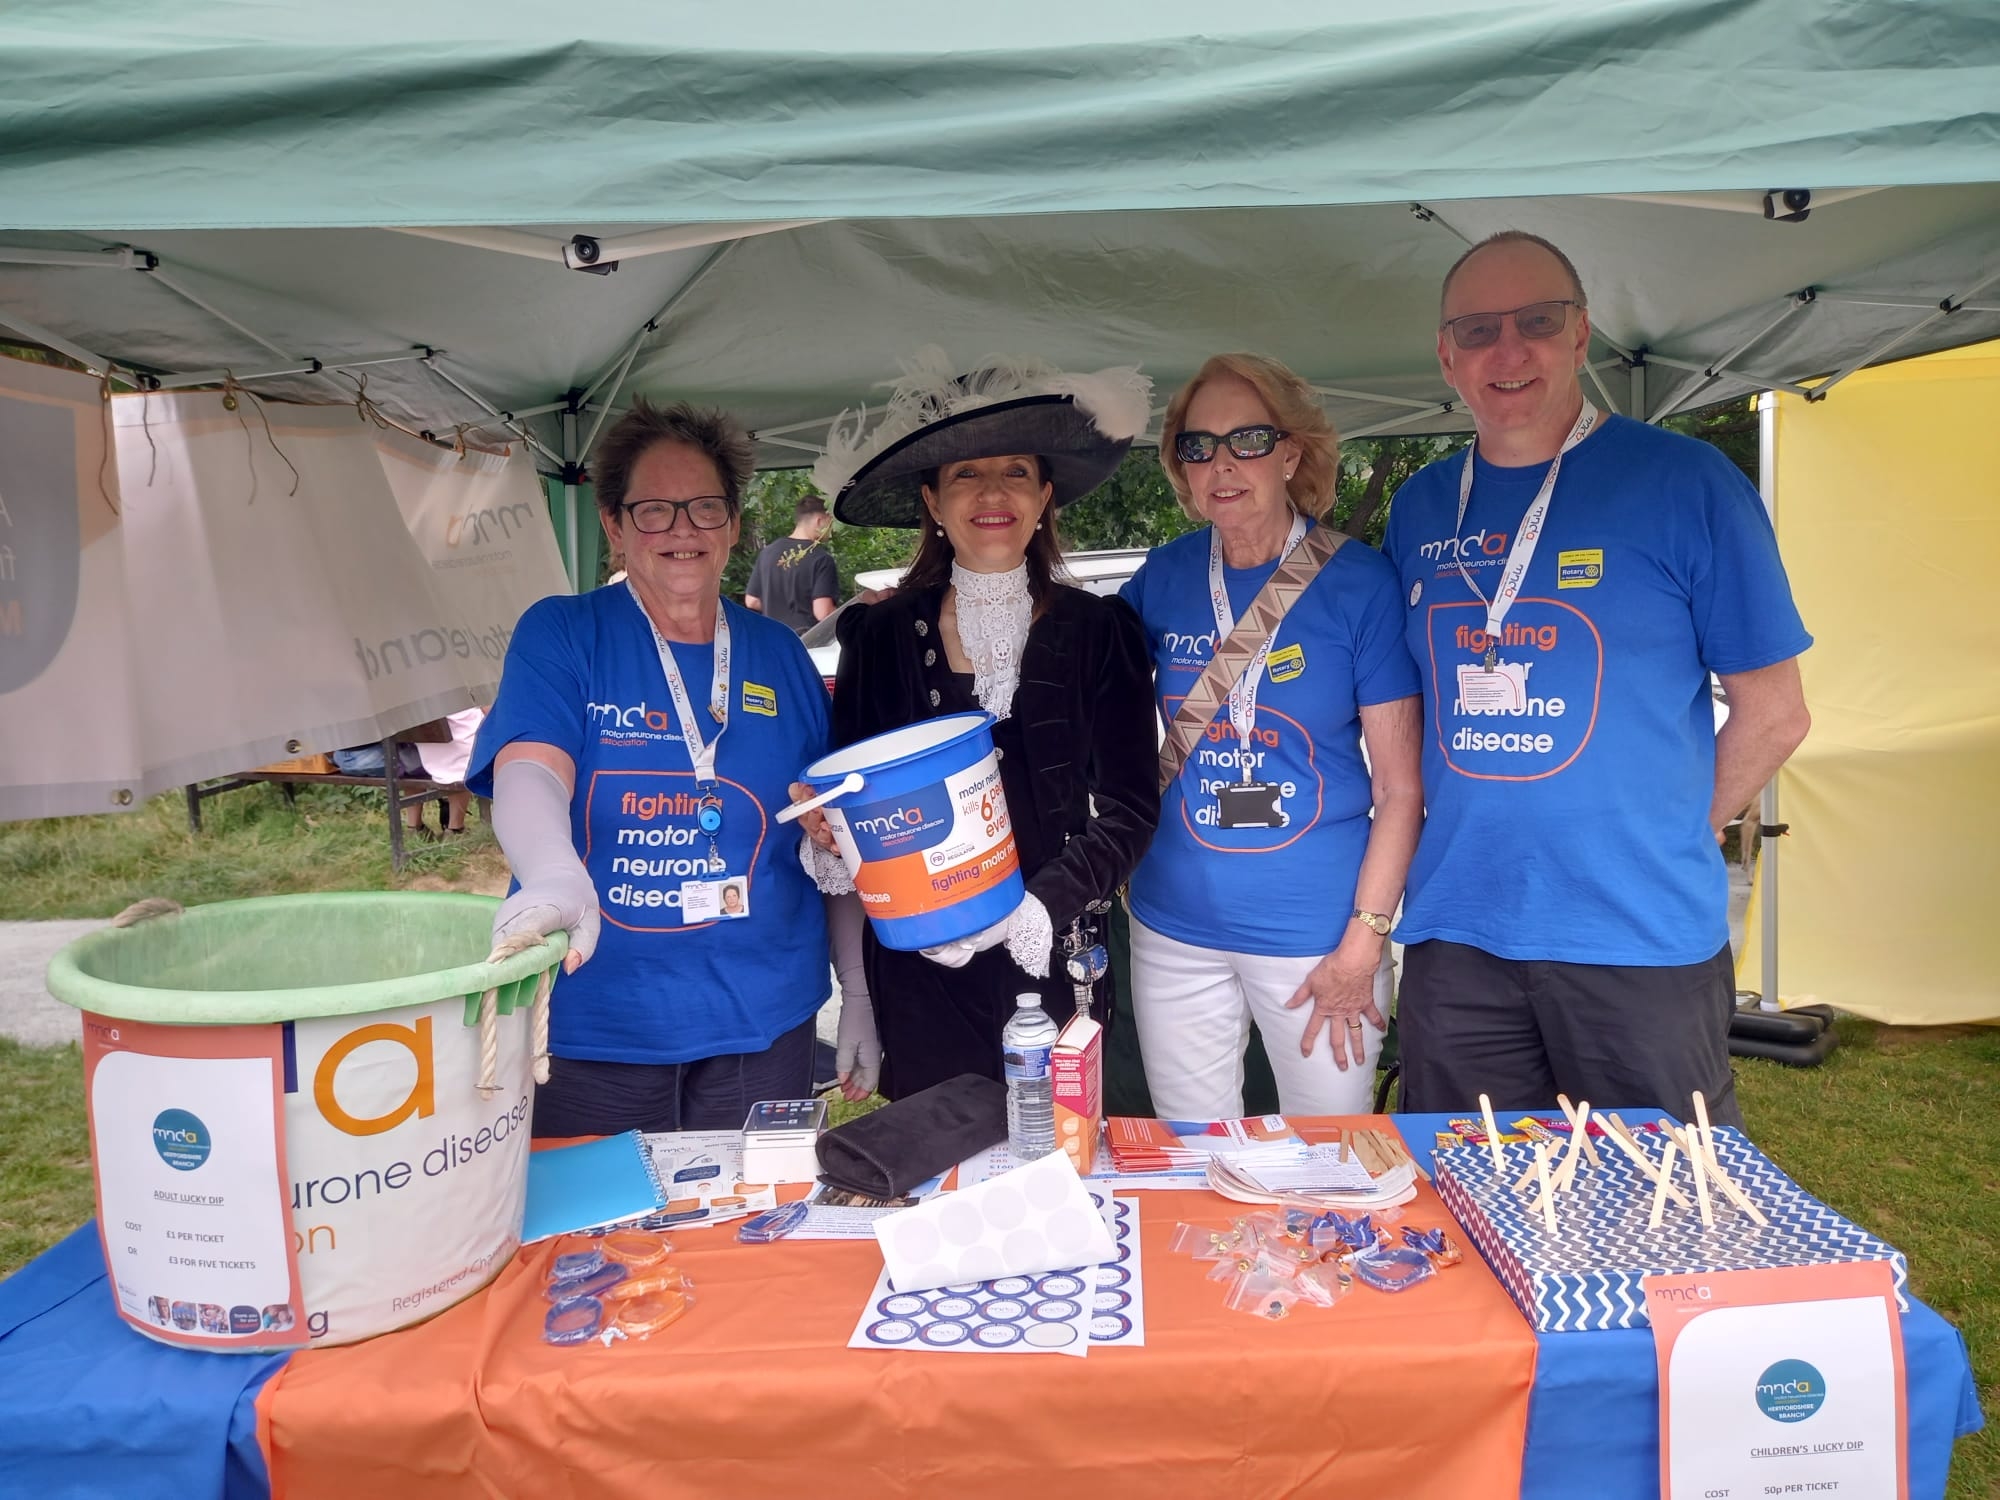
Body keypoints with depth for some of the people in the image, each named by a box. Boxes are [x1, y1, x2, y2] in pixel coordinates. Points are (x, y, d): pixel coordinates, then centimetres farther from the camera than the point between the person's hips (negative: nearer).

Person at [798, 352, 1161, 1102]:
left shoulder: (1098, 631, 1)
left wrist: (1032, 912, -17)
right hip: (920, 973, 1)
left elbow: (1128, 807, -3)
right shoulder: (880, 636, 2)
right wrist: (832, 828, -14)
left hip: (1056, 964, 0)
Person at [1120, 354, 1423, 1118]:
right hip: (1175, 929, 3)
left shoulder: (1359, 580, -9)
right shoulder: (1163, 576, -1)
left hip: (1317, 933, -3)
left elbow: (1402, 785, -8)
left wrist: (1364, 940, -10)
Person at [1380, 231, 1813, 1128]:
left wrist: (1676, 834, 2)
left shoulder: (1683, 481, -4)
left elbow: (1773, 714, 0)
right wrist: (1474, 826, 7)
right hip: (1455, 935, 4)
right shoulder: (1419, 508, 8)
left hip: (1643, 941, -3)